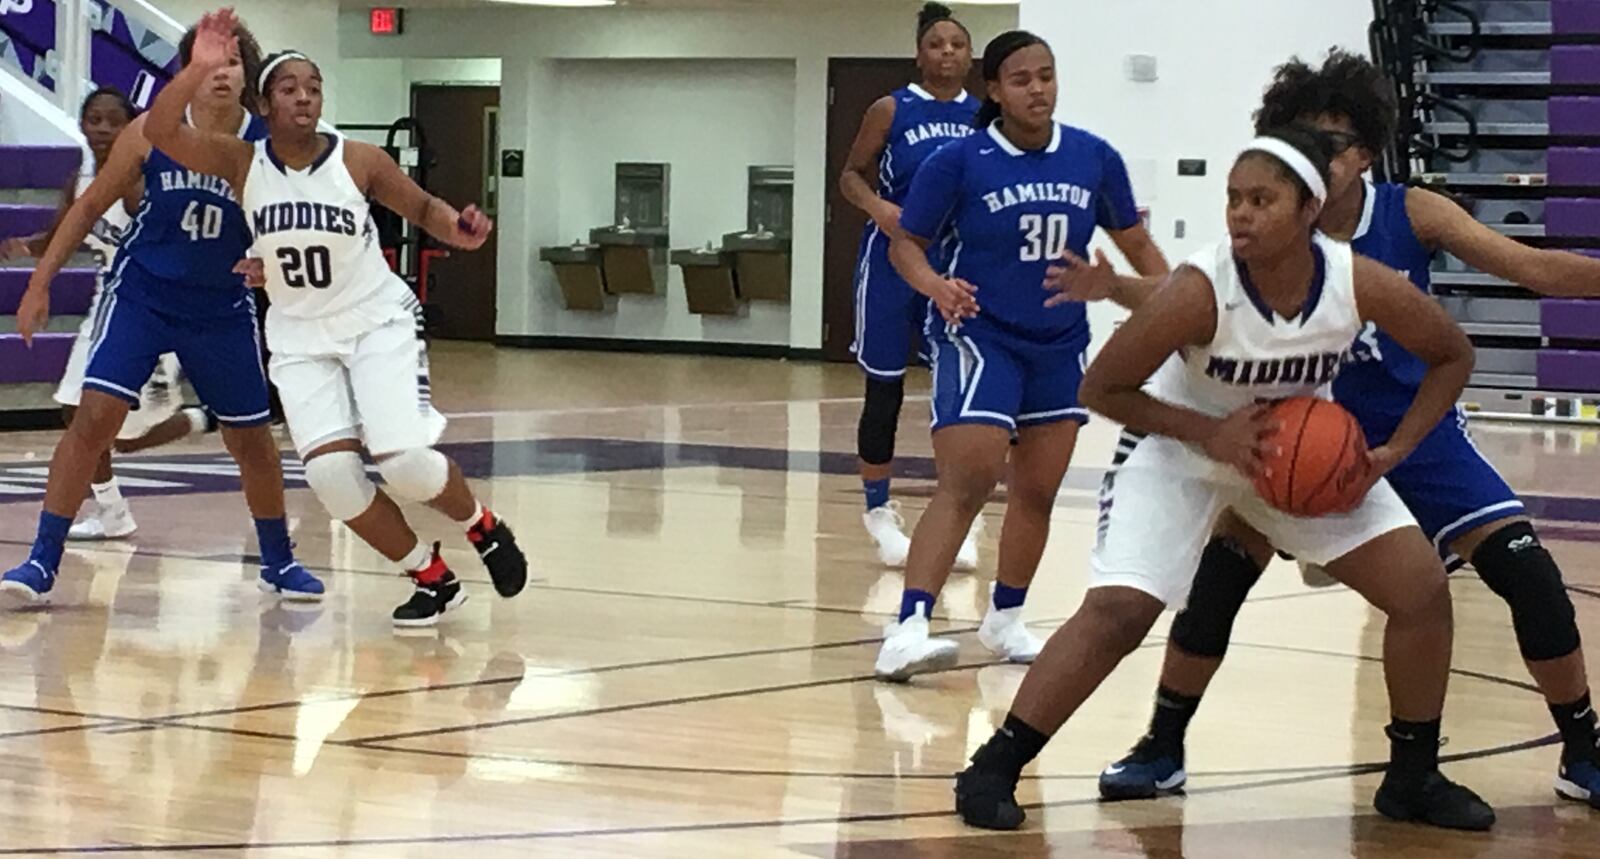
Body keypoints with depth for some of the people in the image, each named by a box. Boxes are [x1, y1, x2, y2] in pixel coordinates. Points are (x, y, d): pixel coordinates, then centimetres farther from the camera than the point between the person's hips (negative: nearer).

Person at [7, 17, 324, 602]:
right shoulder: (152, 132, -11)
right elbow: (91, 206, 1)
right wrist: (40, 283, -1)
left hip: (223, 309, 1)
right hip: (141, 293, -1)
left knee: (251, 438, 10)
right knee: (95, 416, -15)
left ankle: (279, 563, 32)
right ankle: (42, 562, -10)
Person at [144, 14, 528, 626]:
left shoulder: (359, 161, -11)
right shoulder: (242, 163, -9)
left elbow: (423, 208, 5)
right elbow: (160, 132, -23)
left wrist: (457, 228, -18)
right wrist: (199, 70, -39)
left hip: (377, 322, -2)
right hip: (301, 337, 2)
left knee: (404, 460, -20)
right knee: (331, 471, -16)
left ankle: (483, 529, 14)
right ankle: (432, 580, 6)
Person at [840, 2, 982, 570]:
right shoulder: (892, 111, -3)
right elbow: (852, 175, 2)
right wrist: (879, 207, -17)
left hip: (960, 267, 2)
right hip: (893, 262, -2)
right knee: (885, 390, 5)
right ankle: (879, 512, 18)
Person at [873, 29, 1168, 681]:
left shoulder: (1093, 159, -2)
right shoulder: (958, 161, -12)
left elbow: (1136, 244, 10)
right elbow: (906, 244, -5)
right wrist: (936, 285, -25)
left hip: (1059, 345, 5)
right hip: (979, 337, -5)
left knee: (1038, 492, 13)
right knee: (967, 482, -19)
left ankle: (1005, 619, 31)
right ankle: (907, 631, -24)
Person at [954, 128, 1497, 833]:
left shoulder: (1362, 286, -25)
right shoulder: (1200, 292, -33)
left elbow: (1453, 356, -6)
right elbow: (1101, 388, -21)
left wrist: (1391, 452, -17)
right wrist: (1209, 432, -30)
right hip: (1180, 445, -4)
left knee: (1422, 588, -3)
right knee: (1116, 611, -20)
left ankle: (1413, 778, 15)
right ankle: (992, 769, -7)